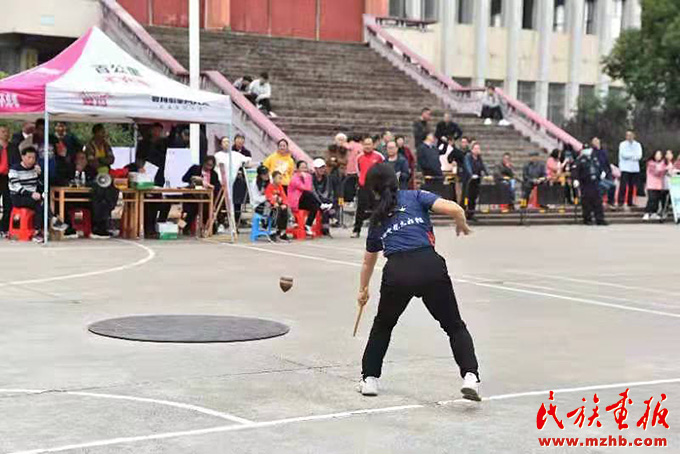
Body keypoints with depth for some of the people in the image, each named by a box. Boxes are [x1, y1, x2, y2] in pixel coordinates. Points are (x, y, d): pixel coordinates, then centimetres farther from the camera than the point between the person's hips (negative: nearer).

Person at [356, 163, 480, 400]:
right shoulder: (416, 196, 16)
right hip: (430, 267, -2)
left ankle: (369, 378, 30)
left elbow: (368, 263, 39)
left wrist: (363, 290, 57)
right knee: (455, 326, 14)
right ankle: (470, 376, -6)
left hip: (396, 272, 2)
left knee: (382, 325, 29)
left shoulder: (377, 219, 25)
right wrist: (462, 225, 23)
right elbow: (454, 209, -1)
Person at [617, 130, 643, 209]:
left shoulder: (637, 145, 11)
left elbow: (639, 156, -2)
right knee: (623, 186, -12)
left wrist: (629, 156, -12)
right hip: (625, 168, -3)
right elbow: (624, 155, -12)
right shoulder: (622, 144, 3)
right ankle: (620, 202, -11)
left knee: (632, 187, 4)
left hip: (635, 169, 3)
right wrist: (633, 155, -5)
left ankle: (630, 203, 11)